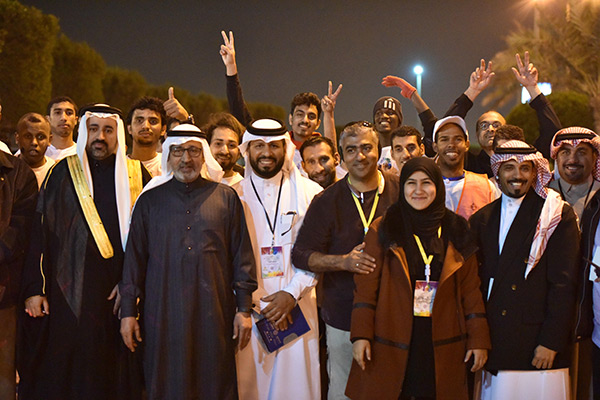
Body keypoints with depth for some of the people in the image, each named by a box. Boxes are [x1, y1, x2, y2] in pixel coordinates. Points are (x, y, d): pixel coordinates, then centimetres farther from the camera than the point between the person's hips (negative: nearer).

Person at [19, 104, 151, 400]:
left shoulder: (136, 175, 8)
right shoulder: (63, 173, 4)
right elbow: (40, 231, 0)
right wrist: (34, 287, -7)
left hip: (117, 292, 1)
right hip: (68, 291, -1)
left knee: (113, 373, 3)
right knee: (64, 371, -1)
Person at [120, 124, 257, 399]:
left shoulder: (225, 198, 7)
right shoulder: (150, 200, 9)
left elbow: (242, 255, 7)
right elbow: (134, 257, 9)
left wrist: (244, 308, 2)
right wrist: (128, 311, 5)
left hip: (213, 312, 0)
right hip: (163, 312, 1)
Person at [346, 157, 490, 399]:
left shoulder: (456, 231, 8)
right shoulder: (382, 230, 2)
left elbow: (470, 288, 8)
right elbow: (366, 286, -1)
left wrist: (478, 339, 5)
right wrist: (361, 334, -8)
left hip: (442, 345, 2)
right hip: (392, 344, -1)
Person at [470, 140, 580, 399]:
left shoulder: (558, 216, -1)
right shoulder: (481, 220, 12)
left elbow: (564, 284, -6)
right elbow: (476, 282, 12)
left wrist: (551, 342, -11)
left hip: (539, 347, -3)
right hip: (493, 346, 4)